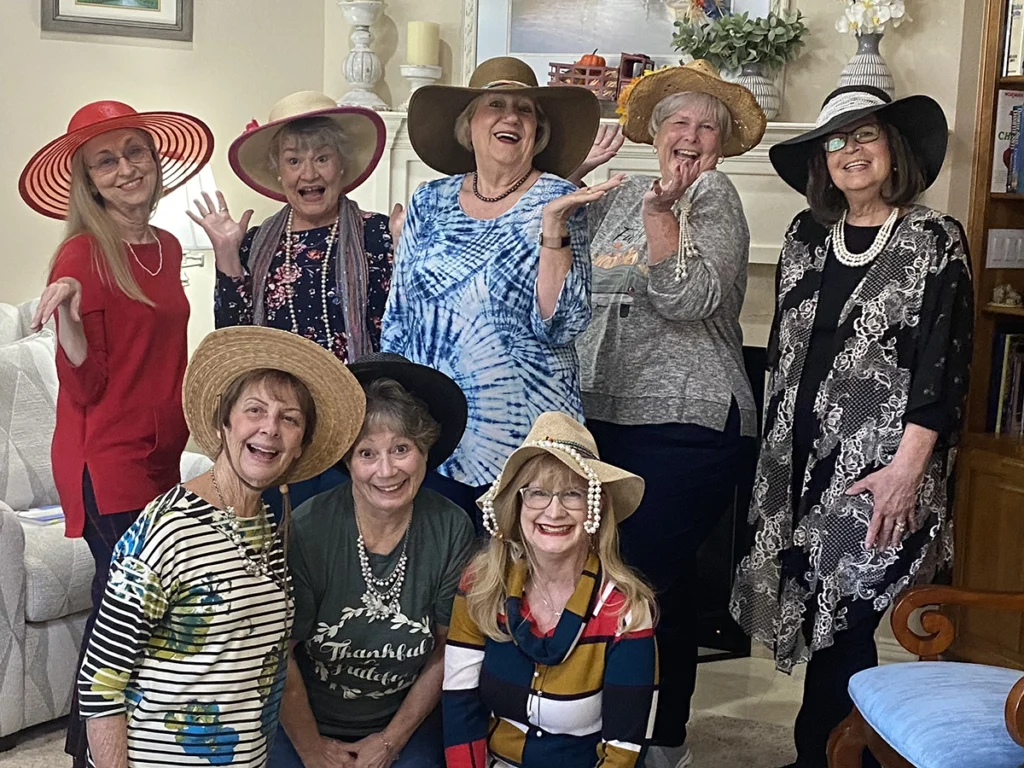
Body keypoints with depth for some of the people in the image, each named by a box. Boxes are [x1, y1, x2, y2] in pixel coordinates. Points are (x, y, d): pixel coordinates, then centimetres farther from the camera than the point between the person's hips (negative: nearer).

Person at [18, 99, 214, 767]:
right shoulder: (82, 256, -12)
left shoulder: (167, 248, 10)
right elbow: (84, 388, -15)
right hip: (107, 462, -7)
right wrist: (67, 314, -29)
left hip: (160, 455, 7)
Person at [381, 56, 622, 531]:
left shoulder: (558, 202, -3)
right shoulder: (430, 202, 6)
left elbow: (560, 324, -13)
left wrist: (552, 227, -21)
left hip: (522, 434, -2)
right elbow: (397, 318, 12)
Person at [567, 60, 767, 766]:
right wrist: (573, 176, 6)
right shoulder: (621, 195, 14)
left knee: (660, 576, 1)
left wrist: (660, 212, -26)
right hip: (600, 413, 7)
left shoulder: (714, 197, -5)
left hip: (682, 422, -6)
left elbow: (690, 298, -18)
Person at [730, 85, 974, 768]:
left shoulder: (934, 242, -3)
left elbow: (945, 366, -9)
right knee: (827, 624, 8)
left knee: (842, 623, -6)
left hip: (878, 474, -5)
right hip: (804, 459, 5)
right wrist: (777, 449, 16)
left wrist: (909, 465, -17)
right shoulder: (807, 237, 12)